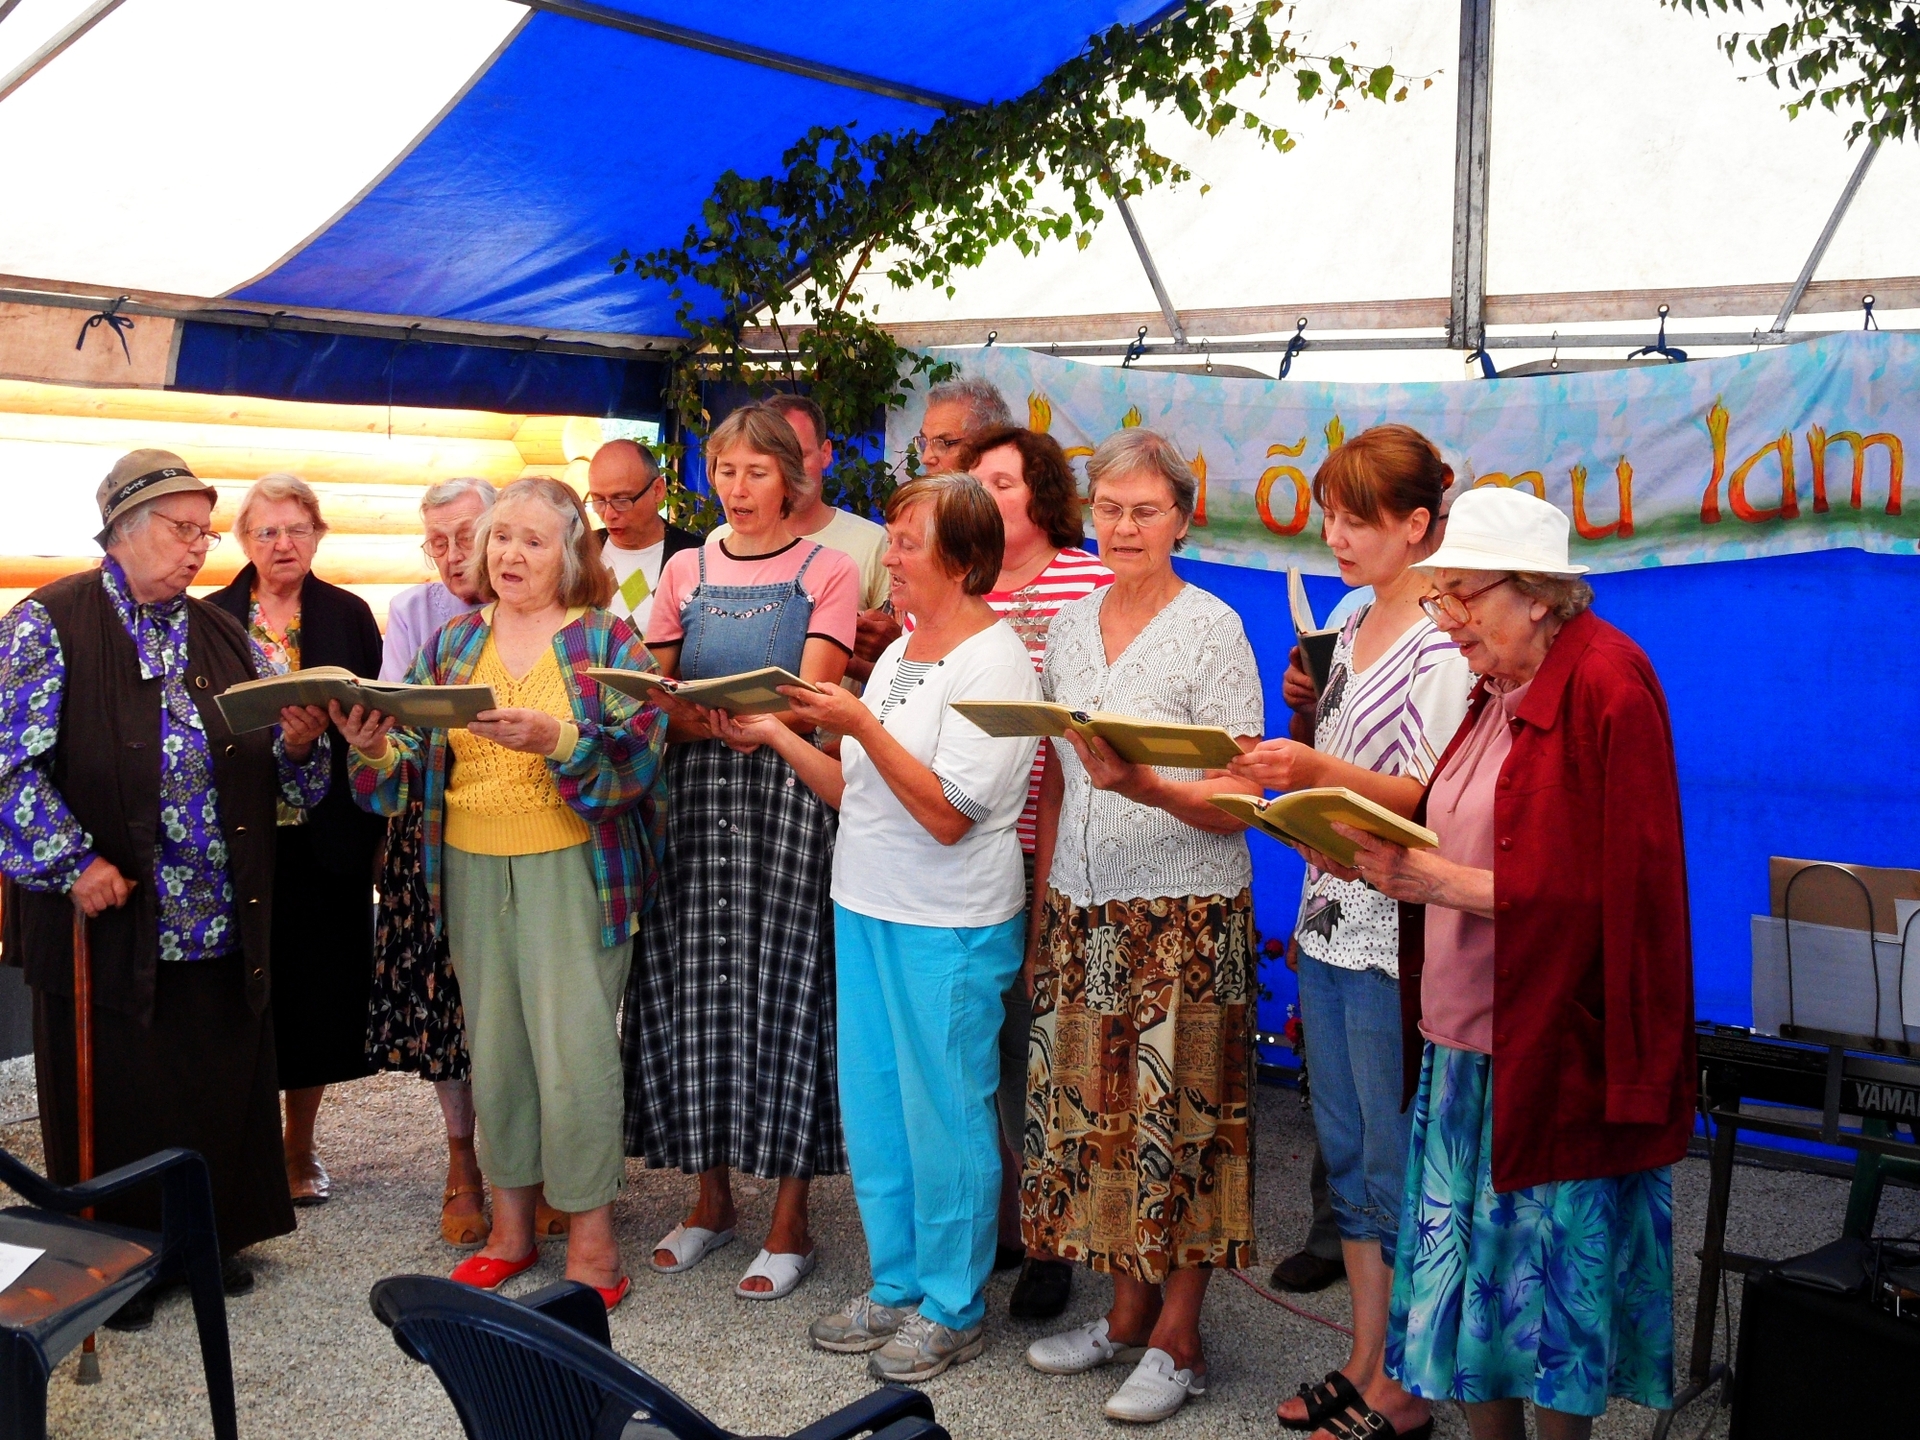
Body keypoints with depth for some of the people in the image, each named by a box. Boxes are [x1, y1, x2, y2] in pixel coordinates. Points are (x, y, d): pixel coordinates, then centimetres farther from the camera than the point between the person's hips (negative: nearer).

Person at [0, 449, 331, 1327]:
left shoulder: (222, 636, 12)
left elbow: (266, 775, 14)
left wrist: (296, 745, -8)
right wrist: (71, 864, -18)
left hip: (223, 926, 5)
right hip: (111, 924, -5)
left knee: (223, 1089, 12)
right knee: (113, 1103, 7)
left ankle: (215, 1236, 31)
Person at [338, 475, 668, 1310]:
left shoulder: (605, 639, -1)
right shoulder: (453, 643, 12)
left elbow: (633, 756, -13)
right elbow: (417, 760, 8)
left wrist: (554, 739, -27)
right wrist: (373, 748, -13)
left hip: (573, 870, -4)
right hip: (471, 869, 5)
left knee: (575, 1047, -6)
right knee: (493, 1046, 11)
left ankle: (591, 1238, 8)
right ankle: (512, 1225, 25)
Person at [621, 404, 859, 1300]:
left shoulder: (826, 571, 3)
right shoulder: (685, 572, 14)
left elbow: (811, 694, -8)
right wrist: (689, 719, -13)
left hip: (787, 783, -4)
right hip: (693, 788, 4)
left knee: (781, 978, -5)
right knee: (689, 980, 3)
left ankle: (789, 1220, 5)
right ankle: (711, 1198, 19)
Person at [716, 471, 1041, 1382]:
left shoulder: (992, 662, -13)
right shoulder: (900, 653, 12)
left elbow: (947, 813, -21)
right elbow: (859, 795, 13)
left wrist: (862, 725, -23)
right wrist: (778, 736, 2)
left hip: (949, 930, -8)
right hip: (866, 911, 8)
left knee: (943, 1114, 4)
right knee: (871, 1110, 15)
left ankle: (952, 1309, 19)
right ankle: (896, 1287, 30)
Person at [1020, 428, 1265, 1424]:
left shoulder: (1211, 630, -6)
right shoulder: (1070, 625, 11)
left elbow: (1238, 800, -10)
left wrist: (1144, 785, -27)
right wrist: (1040, 908, 12)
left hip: (1186, 912, -5)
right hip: (1083, 909, 5)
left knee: (1178, 1115, -1)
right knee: (1098, 1107, 8)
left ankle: (1176, 1340, 12)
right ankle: (1126, 1312, 24)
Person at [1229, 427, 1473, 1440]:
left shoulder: (1443, 643, -14)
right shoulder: (1352, 629, 13)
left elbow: (1431, 801, -20)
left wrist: (1317, 771, -30)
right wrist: (1281, 768, 5)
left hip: (1394, 936, -9)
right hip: (1328, 920, 9)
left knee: (1396, 1164, 1)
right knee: (1346, 1153, 15)